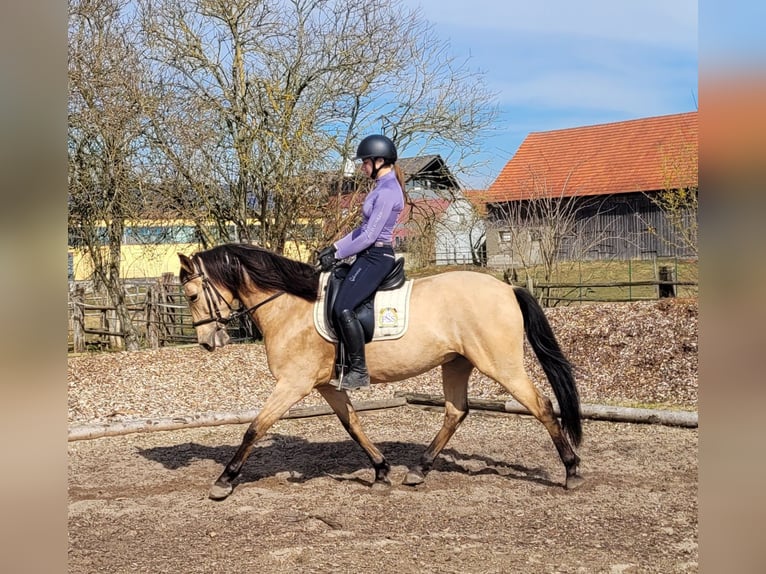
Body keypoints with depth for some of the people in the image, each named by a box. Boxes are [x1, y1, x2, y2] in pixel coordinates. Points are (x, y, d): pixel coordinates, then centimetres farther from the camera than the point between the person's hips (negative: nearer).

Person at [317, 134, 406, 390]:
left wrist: (337, 255, -13)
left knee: (343, 308, -23)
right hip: (370, 256, 11)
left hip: (376, 257, -11)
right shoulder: (383, 187, 16)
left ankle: (359, 371, -19)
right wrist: (335, 246, 13)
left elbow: (369, 235, -19)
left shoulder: (387, 192, -17)